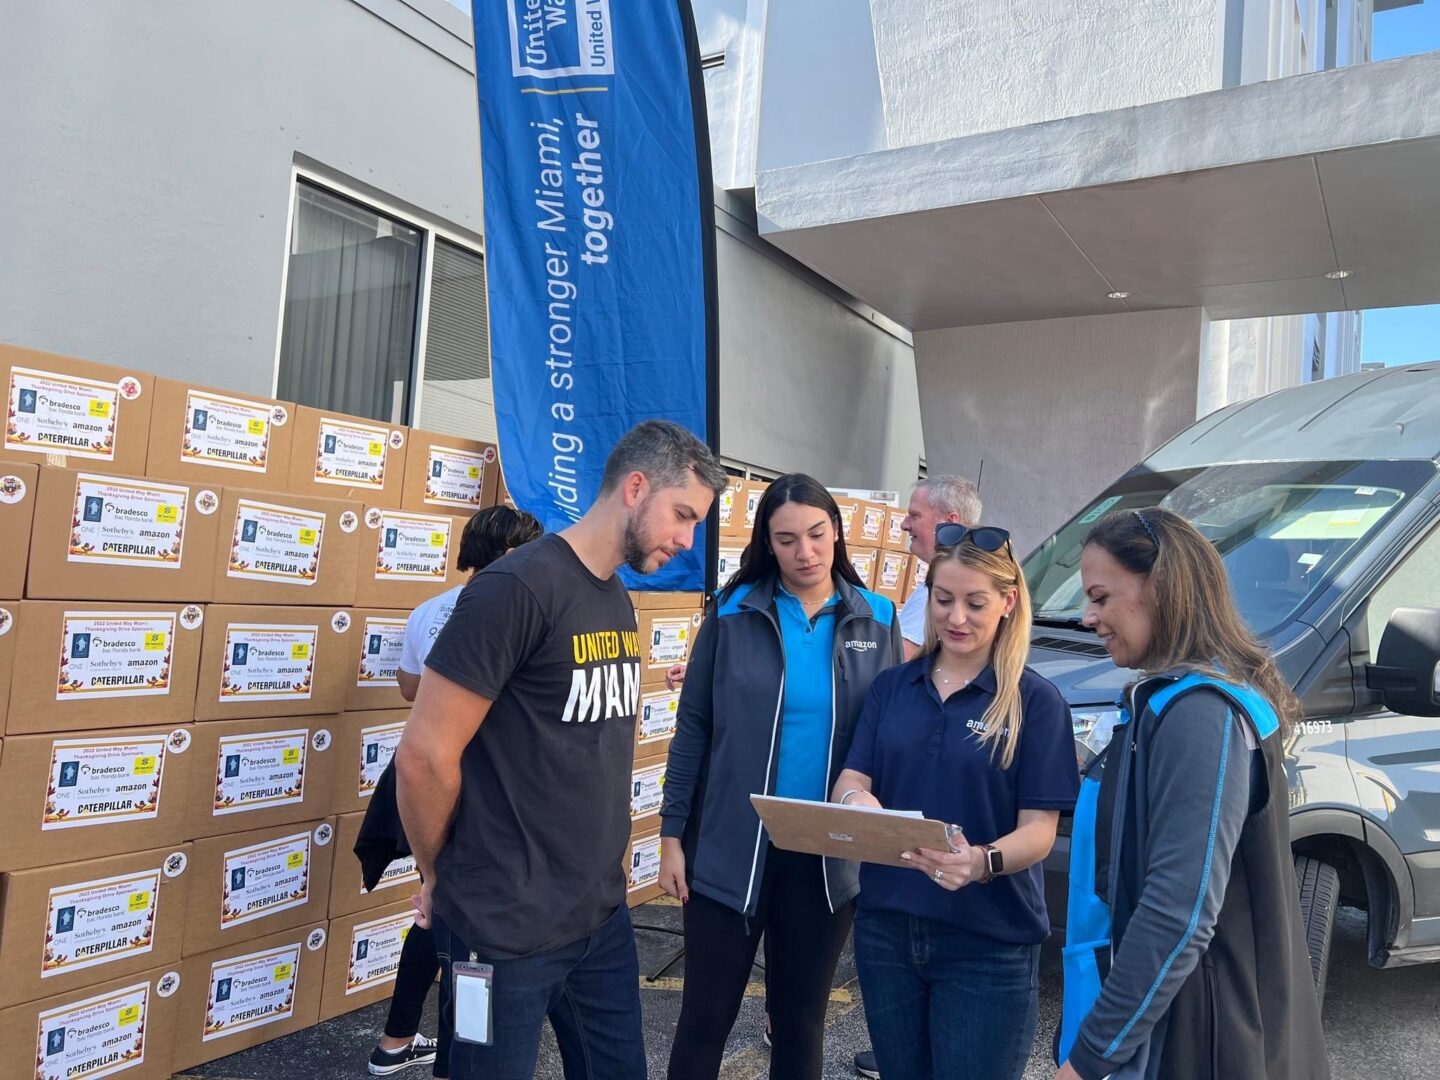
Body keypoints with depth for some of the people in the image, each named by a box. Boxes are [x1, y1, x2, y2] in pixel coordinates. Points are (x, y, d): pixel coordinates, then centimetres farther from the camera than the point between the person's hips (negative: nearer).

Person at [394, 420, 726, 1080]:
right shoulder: (517, 587, -20)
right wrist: (441, 876, -5)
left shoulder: (619, 600, 7)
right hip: (506, 928, -7)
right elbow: (424, 756, -20)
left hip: (603, 915, 8)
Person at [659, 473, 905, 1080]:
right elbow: (693, 729, -2)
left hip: (829, 856, 2)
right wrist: (672, 834, -4)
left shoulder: (877, 620, 0)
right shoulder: (735, 612, -5)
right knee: (705, 1016, 10)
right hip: (730, 850, -1)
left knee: (801, 1019, 17)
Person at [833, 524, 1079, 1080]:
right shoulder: (892, 685, 4)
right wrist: (854, 799, -25)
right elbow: (851, 779, 0)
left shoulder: (1035, 700, -8)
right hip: (885, 927, 4)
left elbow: (1039, 830, -11)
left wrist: (982, 862, -32)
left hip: (988, 946, -3)